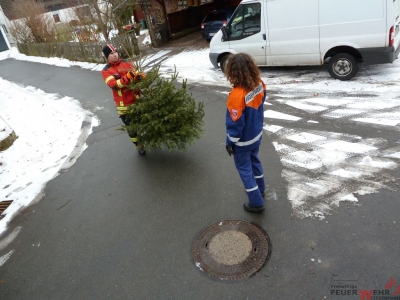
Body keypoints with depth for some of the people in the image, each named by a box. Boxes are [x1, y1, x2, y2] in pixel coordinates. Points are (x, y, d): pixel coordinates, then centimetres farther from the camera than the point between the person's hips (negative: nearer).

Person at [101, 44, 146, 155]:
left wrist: (141, 76, -18)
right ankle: (139, 145, 28)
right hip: (124, 104, -4)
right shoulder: (106, 71, -8)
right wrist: (127, 77, -35)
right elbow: (114, 85, -22)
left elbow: (136, 75, 7)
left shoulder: (126, 63, 5)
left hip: (137, 99, 4)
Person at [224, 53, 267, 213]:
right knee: (254, 160, 28)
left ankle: (256, 202, 24)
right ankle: (260, 189, 48)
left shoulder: (237, 95, -32)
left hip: (243, 140, -7)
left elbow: (235, 123, -23)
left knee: (244, 168, 12)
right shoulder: (259, 84, -11)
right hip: (257, 134, 7)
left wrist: (230, 142, -11)